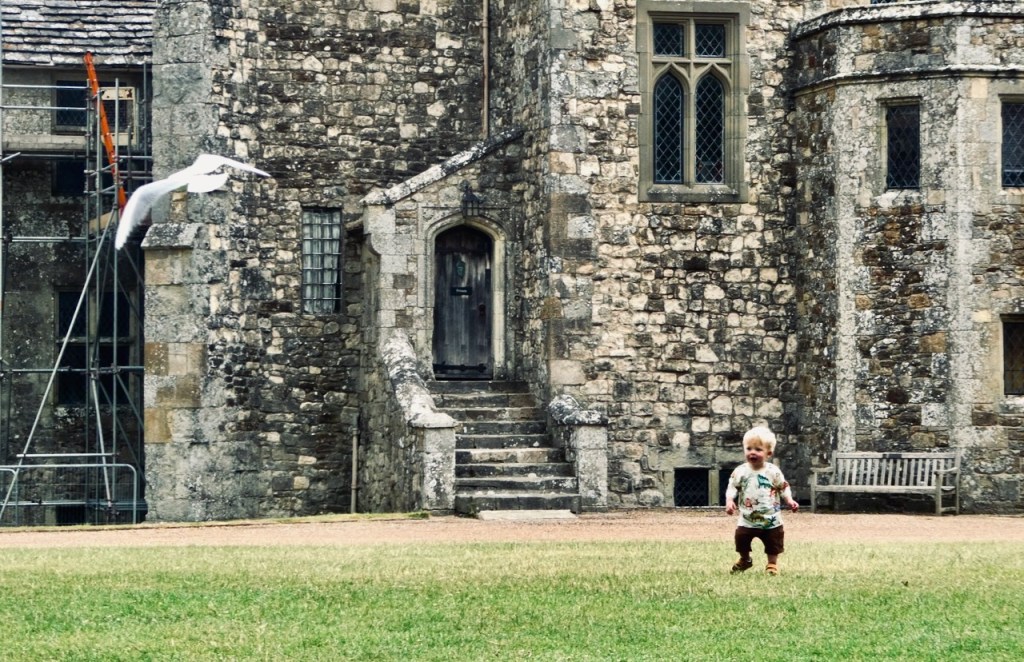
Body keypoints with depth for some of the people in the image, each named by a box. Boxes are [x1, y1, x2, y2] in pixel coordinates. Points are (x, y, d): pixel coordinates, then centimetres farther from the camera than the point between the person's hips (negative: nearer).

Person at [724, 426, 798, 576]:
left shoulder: (773, 472, -8)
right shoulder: (740, 472, -7)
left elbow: (783, 488, 0)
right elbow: (732, 488, -5)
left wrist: (790, 501, -14)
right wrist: (729, 501, -22)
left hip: (771, 520, -1)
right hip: (747, 520, 1)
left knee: (774, 543, 7)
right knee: (741, 539, 4)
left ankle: (772, 564, 26)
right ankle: (745, 560, 30)